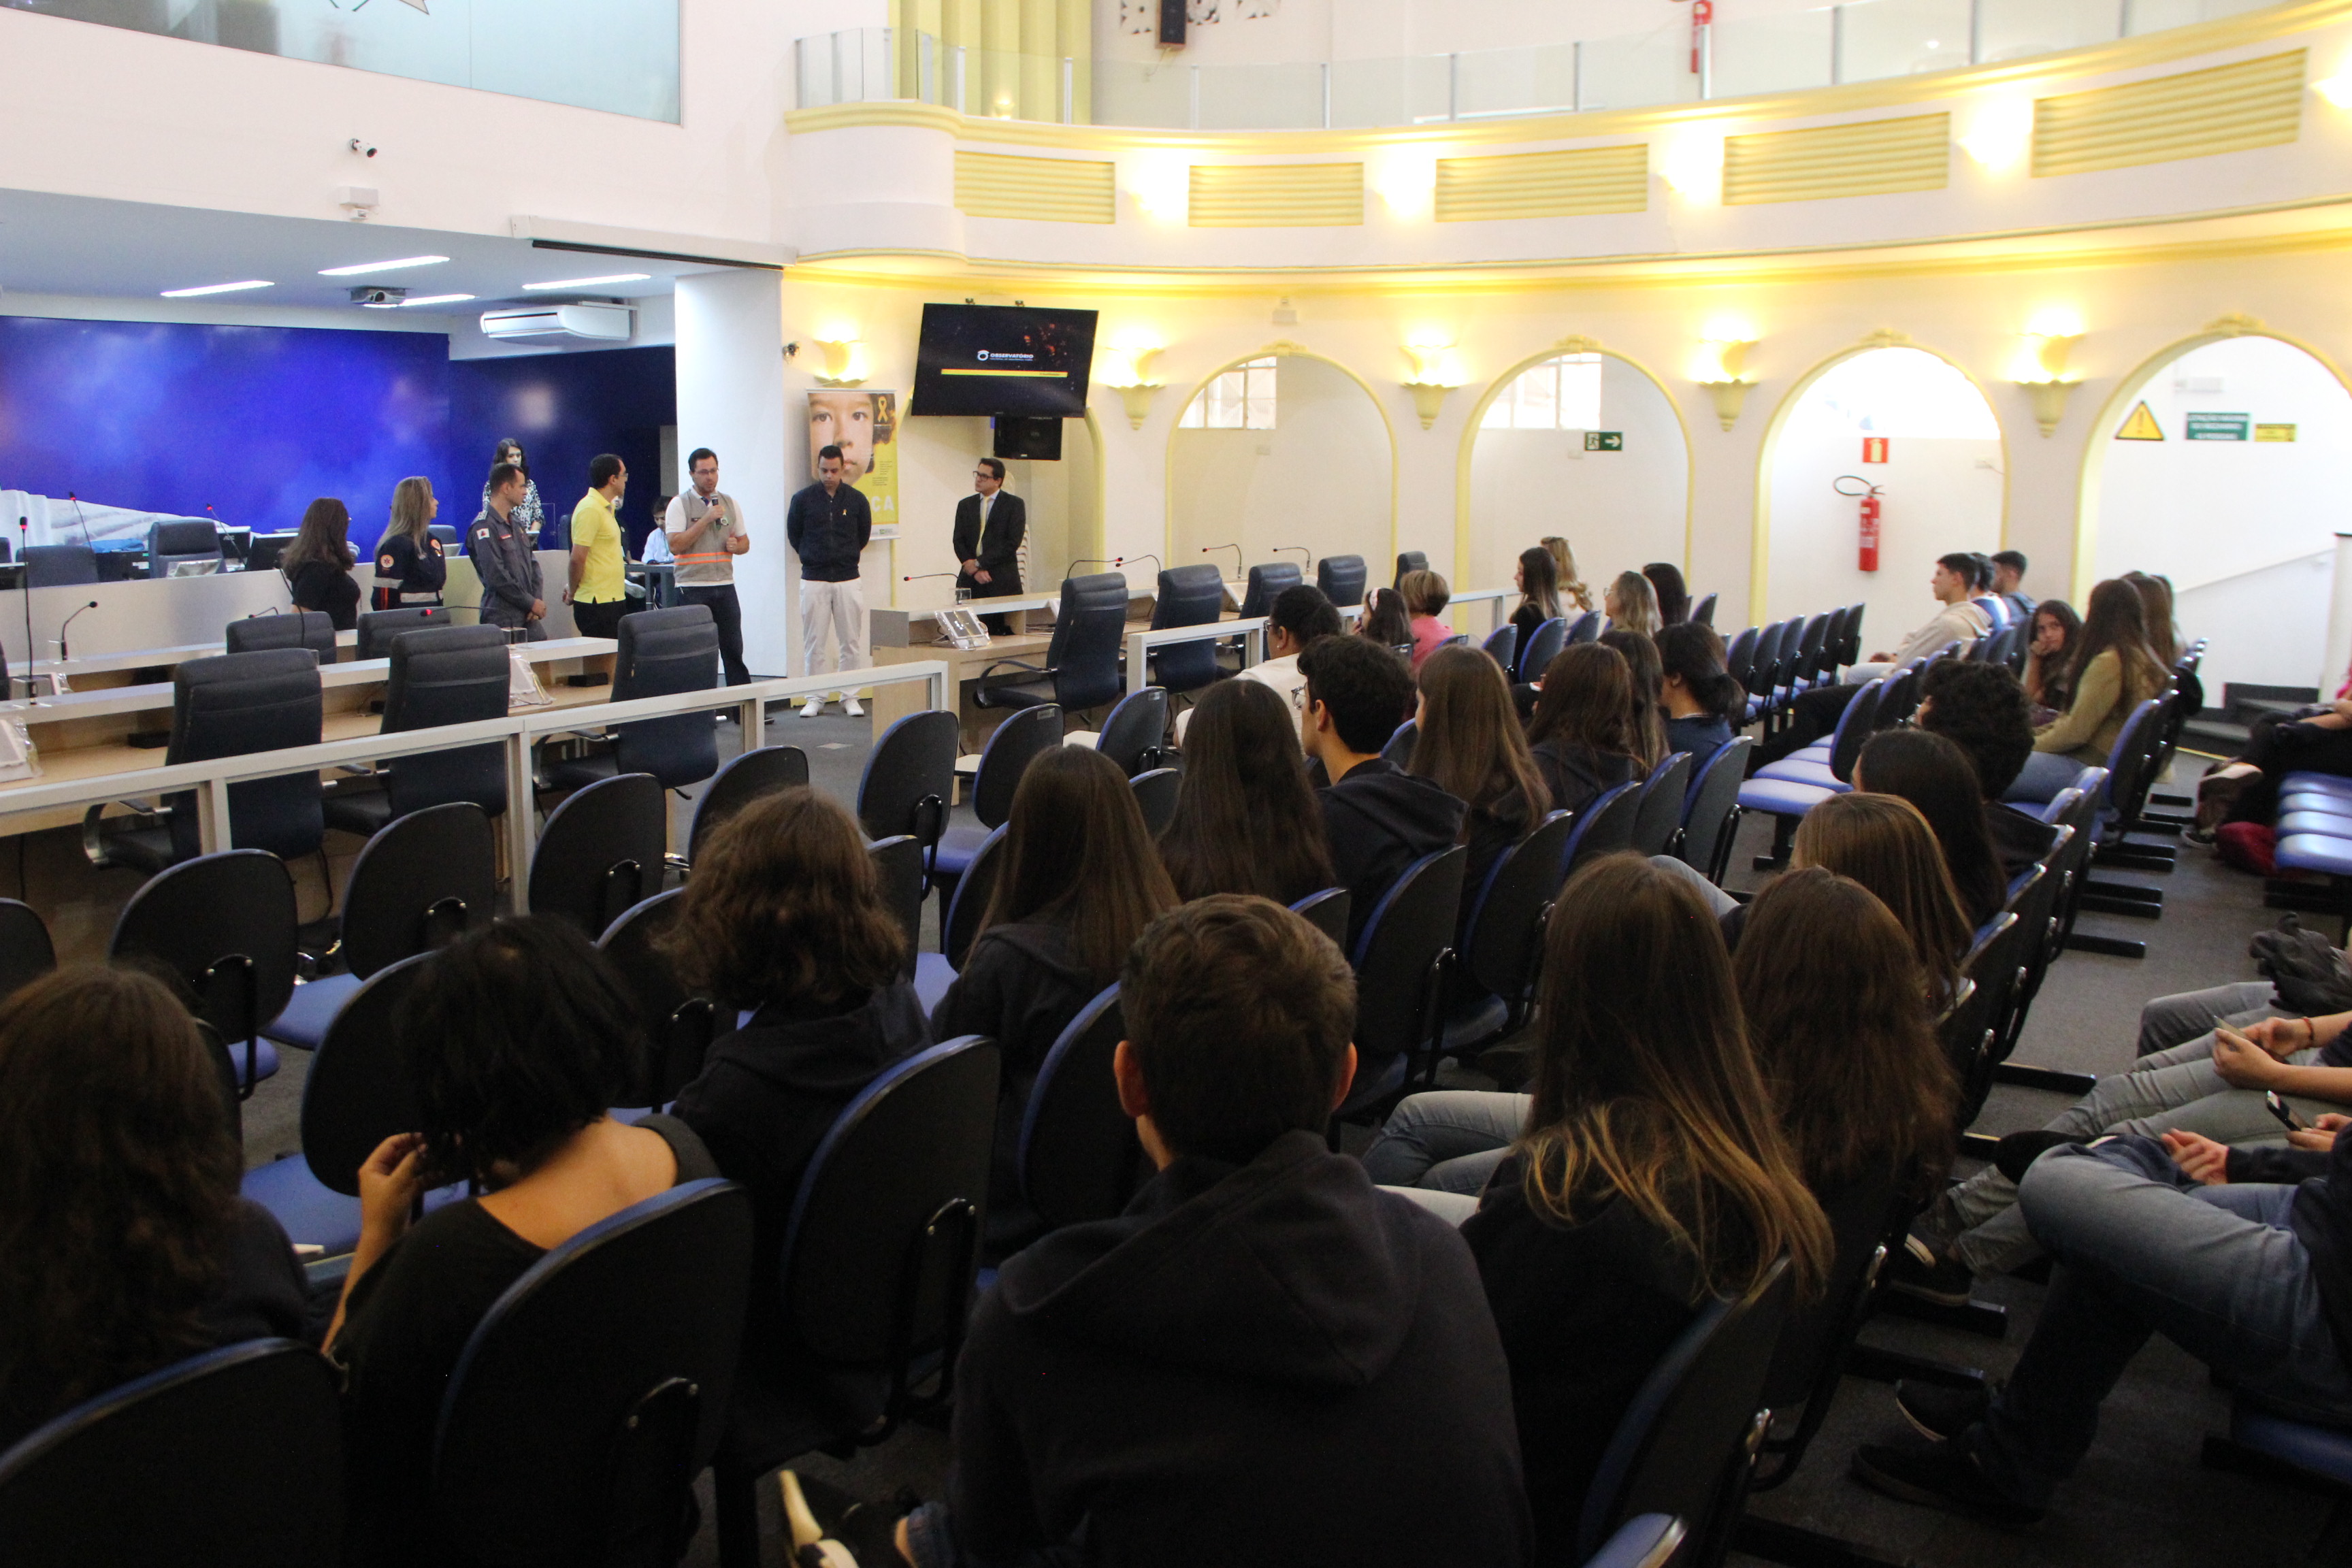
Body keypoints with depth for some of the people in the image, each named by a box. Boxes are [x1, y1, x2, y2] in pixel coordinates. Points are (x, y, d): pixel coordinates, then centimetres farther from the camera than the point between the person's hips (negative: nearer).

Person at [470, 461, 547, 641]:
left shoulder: (517, 524, 18)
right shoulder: (484, 527, -10)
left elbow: (533, 564, 19)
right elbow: (496, 577, -17)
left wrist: (538, 599, 2)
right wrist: (531, 603, -11)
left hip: (529, 618, 8)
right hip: (502, 619, -8)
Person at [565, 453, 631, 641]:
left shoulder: (606, 508, 16)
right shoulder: (590, 509, -15)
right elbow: (577, 558, -18)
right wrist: (572, 593, -6)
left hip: (613, 599, 9)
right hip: (597, 603, -9)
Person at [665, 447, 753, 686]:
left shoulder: (729, 503, 12)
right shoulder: (680, 504, -2)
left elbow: (745, 543, 20)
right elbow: (675, 545, -12)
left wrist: (736, 546, -5)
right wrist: (706, 519, -15)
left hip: (725, 586, 4)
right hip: (692, 588, -4)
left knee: (733, 649, 5)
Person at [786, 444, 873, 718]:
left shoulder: (857, 500, 3)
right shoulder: (803, 499, 0)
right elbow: (794, 535, 11)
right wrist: (812, 558, 13)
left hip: (848, 579, 1)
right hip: (813, 581, -1)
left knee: (851, 641, 1)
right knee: (814, 642, 1)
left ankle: (850, 697, 9)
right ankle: (815, 698, 8)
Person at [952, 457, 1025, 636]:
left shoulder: (1014, 504, 3)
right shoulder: (965, 505, 16)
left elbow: (1012, 543, -8)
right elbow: (959, 542, 10)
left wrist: (979, 563, -11)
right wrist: (975, 571, -7)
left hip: (1002, 582, -3)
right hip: (970, 581, 3)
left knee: (1001, 633, -11)